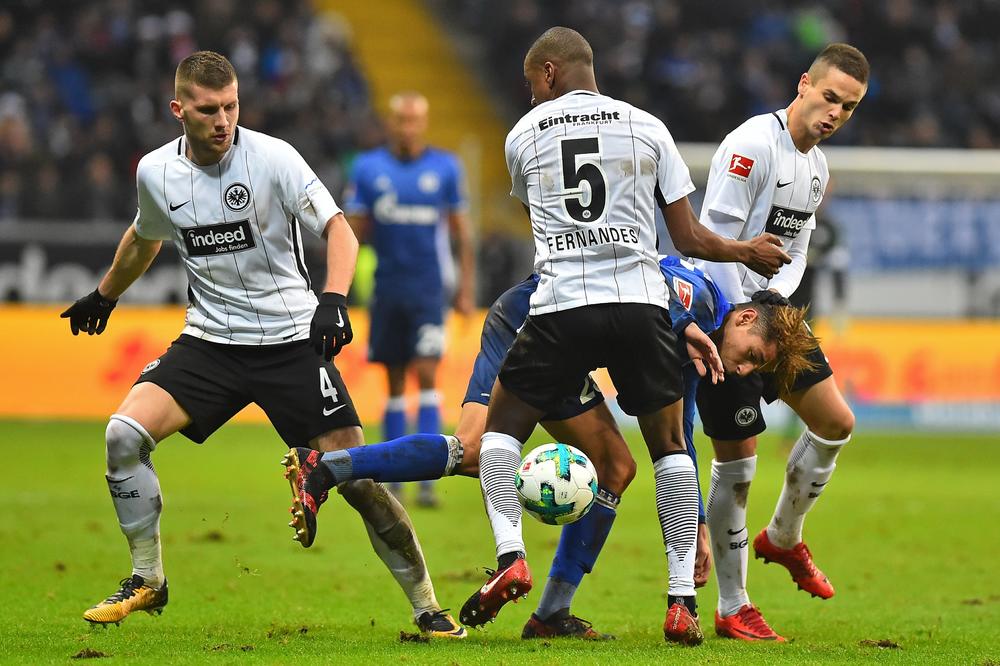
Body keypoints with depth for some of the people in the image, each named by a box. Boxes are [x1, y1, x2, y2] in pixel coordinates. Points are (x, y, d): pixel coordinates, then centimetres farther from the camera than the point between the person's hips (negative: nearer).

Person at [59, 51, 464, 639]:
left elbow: (338, 228, -14)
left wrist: (334, 299, -31)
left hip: (291, 340, -3)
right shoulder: (156, 173, 0)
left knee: (357, 475, -10)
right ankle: (148, 582, 1)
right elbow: (145, 238, 22)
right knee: (124, 433, -16)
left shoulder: (272, 157, -13)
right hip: (210, 341, 3)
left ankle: (426, 606, 4)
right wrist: (104, 296, 36)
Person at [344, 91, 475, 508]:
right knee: (394, 382, 7)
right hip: (388, 285, 2)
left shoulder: (445, 168, 2)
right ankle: (393, 480, 13)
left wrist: (466, 288, 3)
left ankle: (427, 480, -14)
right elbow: (353, 230, 7)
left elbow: (461, 230, 6)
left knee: (426, 376, -11)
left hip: (430, 287, -2)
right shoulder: (368, 168, 4)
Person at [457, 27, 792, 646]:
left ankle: (510, 557, -5)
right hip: (641, 302, 1)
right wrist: (750, 252, 25)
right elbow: (690, 238, 8)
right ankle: (682, 600, 7)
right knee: (670, 445, 16)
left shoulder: (523, 135, 9)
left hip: (561, 308, -1)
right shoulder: (647, 128, 9)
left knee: (501, 429, 17)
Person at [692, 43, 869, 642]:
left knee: (836, 422, 3)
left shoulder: (818, 167, 11)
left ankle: (783, 538, 26)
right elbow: (713, 239, -21)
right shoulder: (751, 146, -17)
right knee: (738, 457, -6)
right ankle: (733, 610, 3)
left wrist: (776, 296, -4)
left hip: (771, 307, 8)